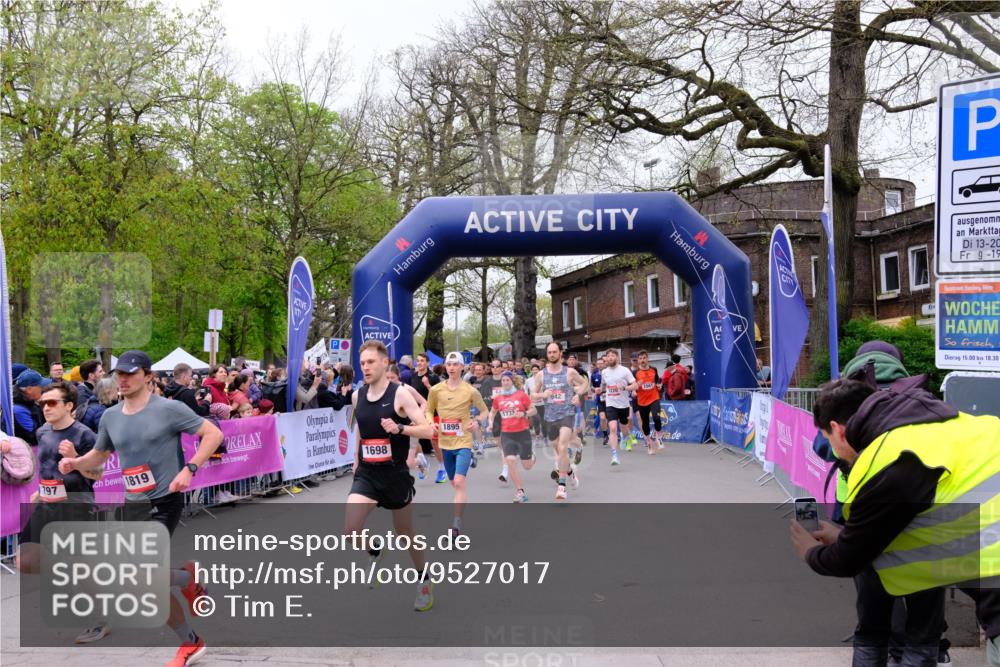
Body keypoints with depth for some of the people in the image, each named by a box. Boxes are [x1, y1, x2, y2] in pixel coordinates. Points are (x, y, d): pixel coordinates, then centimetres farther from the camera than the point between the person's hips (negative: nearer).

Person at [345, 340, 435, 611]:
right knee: (350, 532, -14)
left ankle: (424, 581, 36)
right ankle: (376, 552, 20)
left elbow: (427, 430, -17)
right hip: (366, 474, 4)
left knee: (405, 533, 12)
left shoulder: (400, 395, -13)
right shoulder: (357, 396, 2)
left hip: (395, 474, -3)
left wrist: (399, 428, -33)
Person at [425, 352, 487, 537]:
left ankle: (457, 524, -14)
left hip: (464, 441, -3)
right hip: (445, 443, 4)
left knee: (459, 481, -18)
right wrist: (431, 423, -8)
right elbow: (429, 410, 13)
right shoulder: (436, 390, 0)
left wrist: (477, 422, -13)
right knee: (454, 483, 15)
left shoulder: (470, 391, -6)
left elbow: (484, 410, 7)